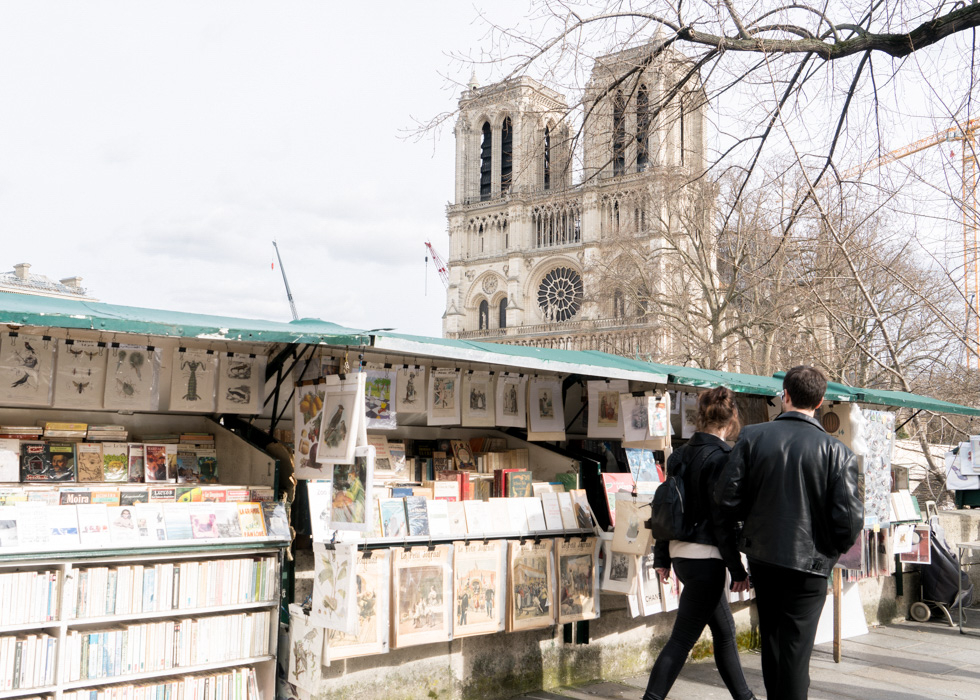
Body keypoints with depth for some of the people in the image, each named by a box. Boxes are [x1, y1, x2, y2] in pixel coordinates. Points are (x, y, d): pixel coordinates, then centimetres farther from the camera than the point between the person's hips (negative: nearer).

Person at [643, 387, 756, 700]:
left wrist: (662, 557, 17)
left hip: (680, 554, 8)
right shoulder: (720, 457, -15)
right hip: (705, 557, -8)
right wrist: (738, 569, -10)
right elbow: (723, 521, -16)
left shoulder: (679, 455, 8)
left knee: (724, 630, 20)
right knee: (682, 639, -3)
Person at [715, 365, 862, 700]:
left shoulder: (752, 436, -8)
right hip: (809, 562, -3)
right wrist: (833, 549, 6)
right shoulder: (837, 451, -13)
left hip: (761, 556, 3)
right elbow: (850, 519, -15)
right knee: (796, 648, 7)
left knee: (771, 640, 22)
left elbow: (727, 499, -9)